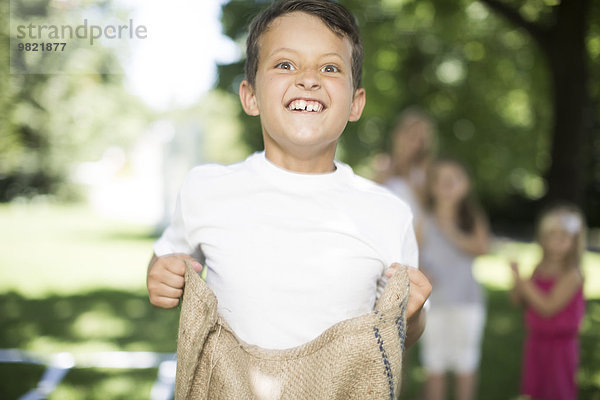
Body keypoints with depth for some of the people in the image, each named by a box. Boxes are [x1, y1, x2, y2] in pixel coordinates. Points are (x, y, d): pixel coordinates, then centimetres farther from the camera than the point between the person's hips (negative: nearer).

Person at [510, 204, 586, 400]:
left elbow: (548, 307, -26)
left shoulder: (571, 274, -19)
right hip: (536, 340, 7)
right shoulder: (541, 268, 3)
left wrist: (523, 281, -26)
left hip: (560, 343, -7)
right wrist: (518, 283, -13)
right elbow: (520, 301, 8)